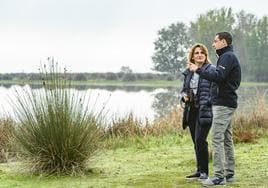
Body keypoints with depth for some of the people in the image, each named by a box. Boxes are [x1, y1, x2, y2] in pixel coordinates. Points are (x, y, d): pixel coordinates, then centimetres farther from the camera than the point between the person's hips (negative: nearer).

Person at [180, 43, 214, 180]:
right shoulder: (188, 72, 14)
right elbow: (183, 89, 24)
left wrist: (206, 104, -19)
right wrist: (184, 96, 2)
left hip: (204, 111, -6)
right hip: (192, 111, 7)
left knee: (200, 140, -12)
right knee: (195, 142, 11)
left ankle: (204, 171, -1)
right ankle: (199, 170, 21)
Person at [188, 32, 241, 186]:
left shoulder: (228, 56, -12)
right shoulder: (228, 56, 21)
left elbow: (218, 76, -25)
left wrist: (198, 70, -19)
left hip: (223, 104, -11)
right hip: (227, 103, 11)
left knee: (217, 138, -11)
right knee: (227, 139, 13)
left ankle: (219, 177, -12)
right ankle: (229, 173, 19)